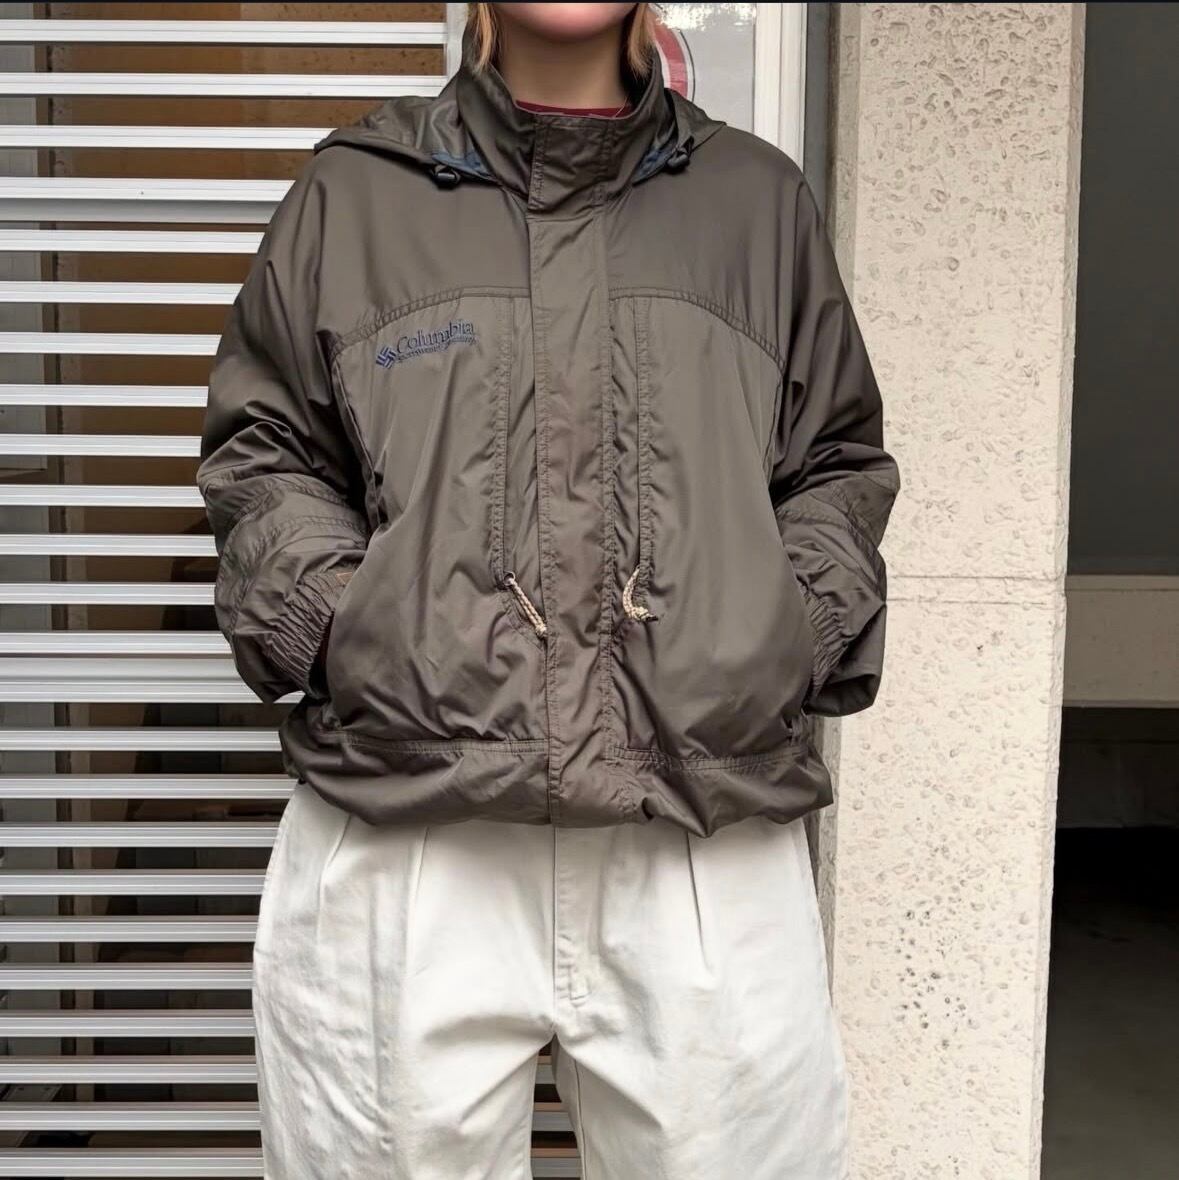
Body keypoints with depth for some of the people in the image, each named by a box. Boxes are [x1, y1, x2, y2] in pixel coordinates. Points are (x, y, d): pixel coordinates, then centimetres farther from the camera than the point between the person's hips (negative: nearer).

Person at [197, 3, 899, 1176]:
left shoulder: (759, 200, 15)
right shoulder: (352, 193, 12)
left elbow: (838, 466, 19)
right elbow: (263, 455, 14)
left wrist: (802, 630, 2)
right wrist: (331, 625, -3)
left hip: (716, 840, 1)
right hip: (400, 833, 0)